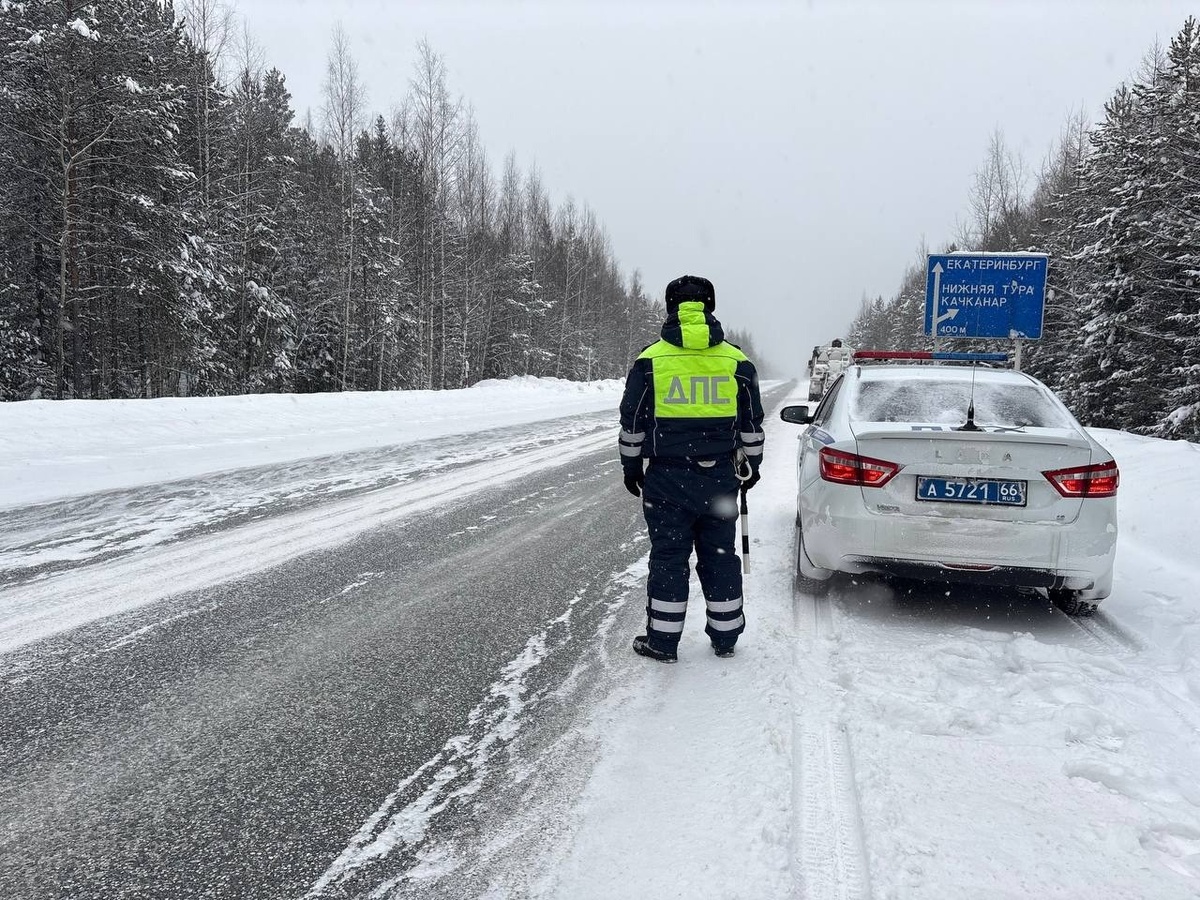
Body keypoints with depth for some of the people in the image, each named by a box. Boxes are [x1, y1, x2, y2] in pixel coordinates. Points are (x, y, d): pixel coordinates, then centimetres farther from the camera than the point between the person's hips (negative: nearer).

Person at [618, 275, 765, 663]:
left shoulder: (650, 360, -4)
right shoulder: (736, 361, 3)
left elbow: (632, 423, 0)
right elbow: (752, 424, 9)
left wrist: (631, 466, 12)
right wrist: (751, 466, 21)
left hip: (667, 478, -2)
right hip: (719, 478, 2)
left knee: (668, 556, 6)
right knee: (719, 555, 12)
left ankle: (662, 640, 13)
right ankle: (725, 636, 22)